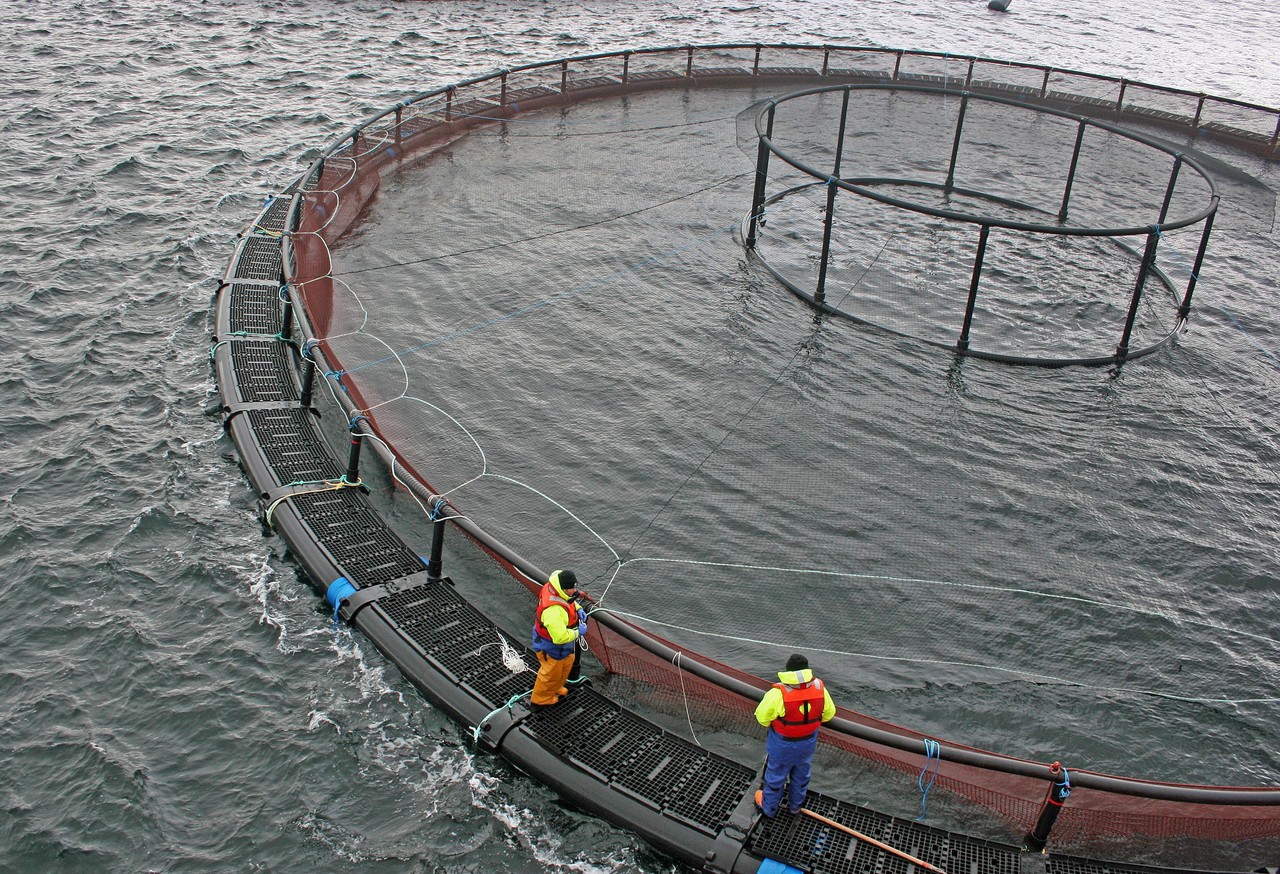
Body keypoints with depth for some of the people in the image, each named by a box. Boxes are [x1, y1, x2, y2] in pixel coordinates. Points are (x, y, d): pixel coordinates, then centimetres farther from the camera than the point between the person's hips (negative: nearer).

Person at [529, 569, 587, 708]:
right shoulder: (553, 611, -45)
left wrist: (578, 609, -7)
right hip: (551, 648, -9)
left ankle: (556, 689, 59)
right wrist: (578, 632, -27)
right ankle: (540, 699, 46)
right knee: (551, 673, 19)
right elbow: (560, 637, -42)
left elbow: (568, 601, 8)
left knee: (566, 665, 32)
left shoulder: (553, 587, -17)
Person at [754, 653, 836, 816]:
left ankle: (768, 808, 42)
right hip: (808, 744, 3)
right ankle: (796, 805, 50)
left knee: (775, 777, 21)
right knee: (801, 775, 28)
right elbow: (829, 713, -3)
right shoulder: (819, 689, -21)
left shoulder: (777, 694, -33)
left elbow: (762, 717, -19)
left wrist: (771, 724, 3)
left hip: (783, 745, -3)